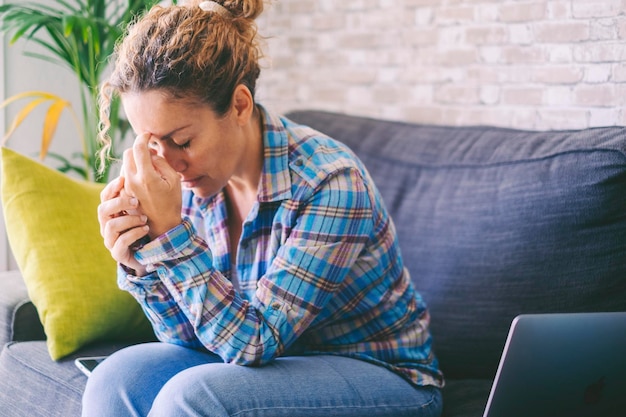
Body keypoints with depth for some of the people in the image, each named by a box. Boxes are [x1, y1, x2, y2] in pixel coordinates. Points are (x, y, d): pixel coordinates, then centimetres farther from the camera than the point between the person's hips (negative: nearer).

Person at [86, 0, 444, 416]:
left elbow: (253, 343, -26)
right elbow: (197, 339, -1)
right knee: (117, 380, -16)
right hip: (275, 361, 6)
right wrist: (139, 264, -19)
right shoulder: (194, 181, -7)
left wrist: (169, 233, -33)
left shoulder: (331, 183, -26)